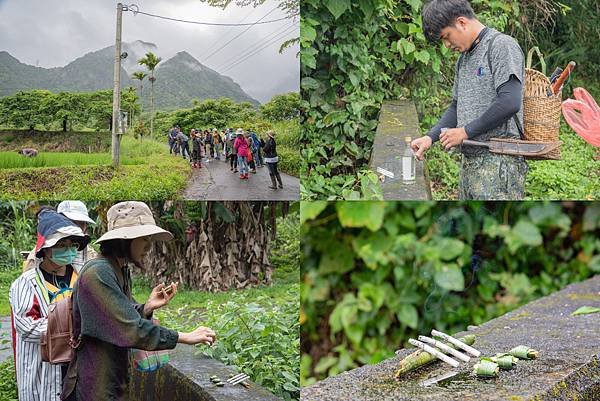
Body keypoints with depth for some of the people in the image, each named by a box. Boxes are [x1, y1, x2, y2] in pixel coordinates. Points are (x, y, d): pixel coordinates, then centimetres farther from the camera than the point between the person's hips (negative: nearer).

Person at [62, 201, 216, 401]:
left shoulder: (122, 271, 8)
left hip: (116, 383, 9)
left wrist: (147, 308, -6)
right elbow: (131, 330, -27)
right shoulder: (97, 274, -21)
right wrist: (185, 337, -22)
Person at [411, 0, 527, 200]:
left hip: (498, 161, -9)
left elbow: (510, 103, -20)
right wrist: (431, 137, 9)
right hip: (470, 161, 9)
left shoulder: (501, 45, -9)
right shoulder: (464, 58, 19)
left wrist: (466, 131, -13)